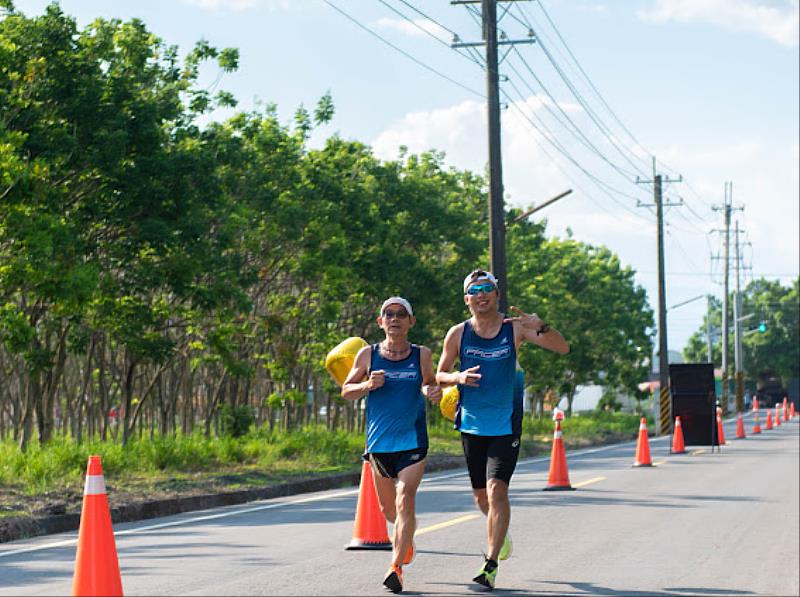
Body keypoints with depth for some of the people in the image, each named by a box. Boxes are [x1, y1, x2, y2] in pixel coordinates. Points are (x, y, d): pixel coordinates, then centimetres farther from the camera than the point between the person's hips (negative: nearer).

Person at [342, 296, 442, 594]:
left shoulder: (422, 355, 1)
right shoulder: (368, 355, 2)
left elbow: (431, 385, 10)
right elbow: (346, 390, 7)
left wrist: (434, 392, -14)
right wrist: (368, 385, -13)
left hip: (412, 442, -2)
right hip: (379, 443, 2)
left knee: (405, 502, -17)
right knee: (388, 508, 15)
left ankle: (396, 566, -18)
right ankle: (406, 541, 46)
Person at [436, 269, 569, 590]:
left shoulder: (515, 328, -3)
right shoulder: (458, 334, 1)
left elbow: (563, 348, -7)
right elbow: (440, 375, 11)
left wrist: (540, 327, -26)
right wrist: (458, 377, -12)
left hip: (505, 425, -3)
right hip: (471, 425, 3)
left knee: (497, 489, -16)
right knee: (481, 494, 12)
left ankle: (490, 564, -13)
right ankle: (500, 531, 44)